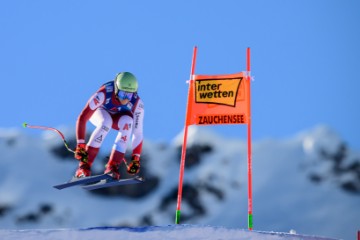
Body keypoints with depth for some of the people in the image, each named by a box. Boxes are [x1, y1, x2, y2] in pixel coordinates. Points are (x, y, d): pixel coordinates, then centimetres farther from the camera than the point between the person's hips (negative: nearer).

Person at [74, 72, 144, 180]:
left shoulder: (137, 103, -31)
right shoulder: (103, 94, -39)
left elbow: (138, 132, -25)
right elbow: (82, 118, -38)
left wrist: (136, 159, -30)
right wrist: (80, 146, -43)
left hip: (118, 118, 2)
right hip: (99, 112, -2)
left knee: (127, 121, -32)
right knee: (106, 122, -35)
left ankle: (112, 167, -28)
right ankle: (84, 166, -31)